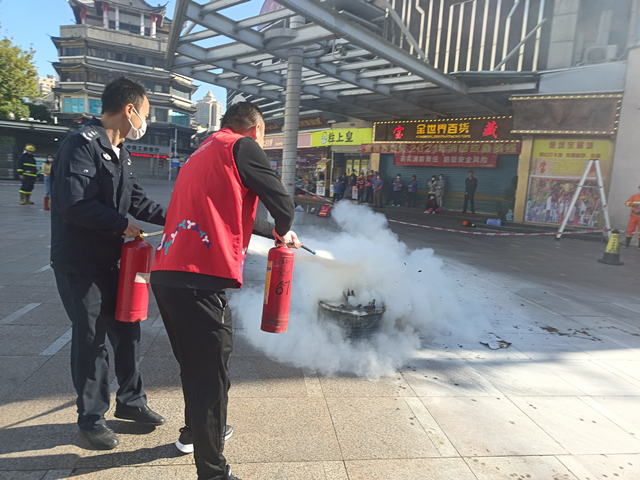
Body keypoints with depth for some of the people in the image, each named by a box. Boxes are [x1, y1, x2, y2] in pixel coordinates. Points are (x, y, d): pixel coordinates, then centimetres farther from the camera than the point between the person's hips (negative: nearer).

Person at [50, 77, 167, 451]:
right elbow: (74, 204, -28)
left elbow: (139, 202, 15)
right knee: (92, 338, 3)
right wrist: (122, 224, -18)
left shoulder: (120, 153, 13)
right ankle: (92, 417, 24)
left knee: (127, 328, 13)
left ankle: (131, 401, 32)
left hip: (109, 260, 9)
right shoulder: (83, 144, -17)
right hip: (78, 263, -8)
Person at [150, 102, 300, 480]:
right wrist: (281, 233, 18)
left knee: (195, 364, 25)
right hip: (200, 279, -9)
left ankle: (195, 432, 46)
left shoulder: (201, 154, 26)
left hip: (167, 274, 9)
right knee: (212, 375, 3)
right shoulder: (244, 147, -1)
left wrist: (276, 234, 41)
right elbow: (284, 205, -5)